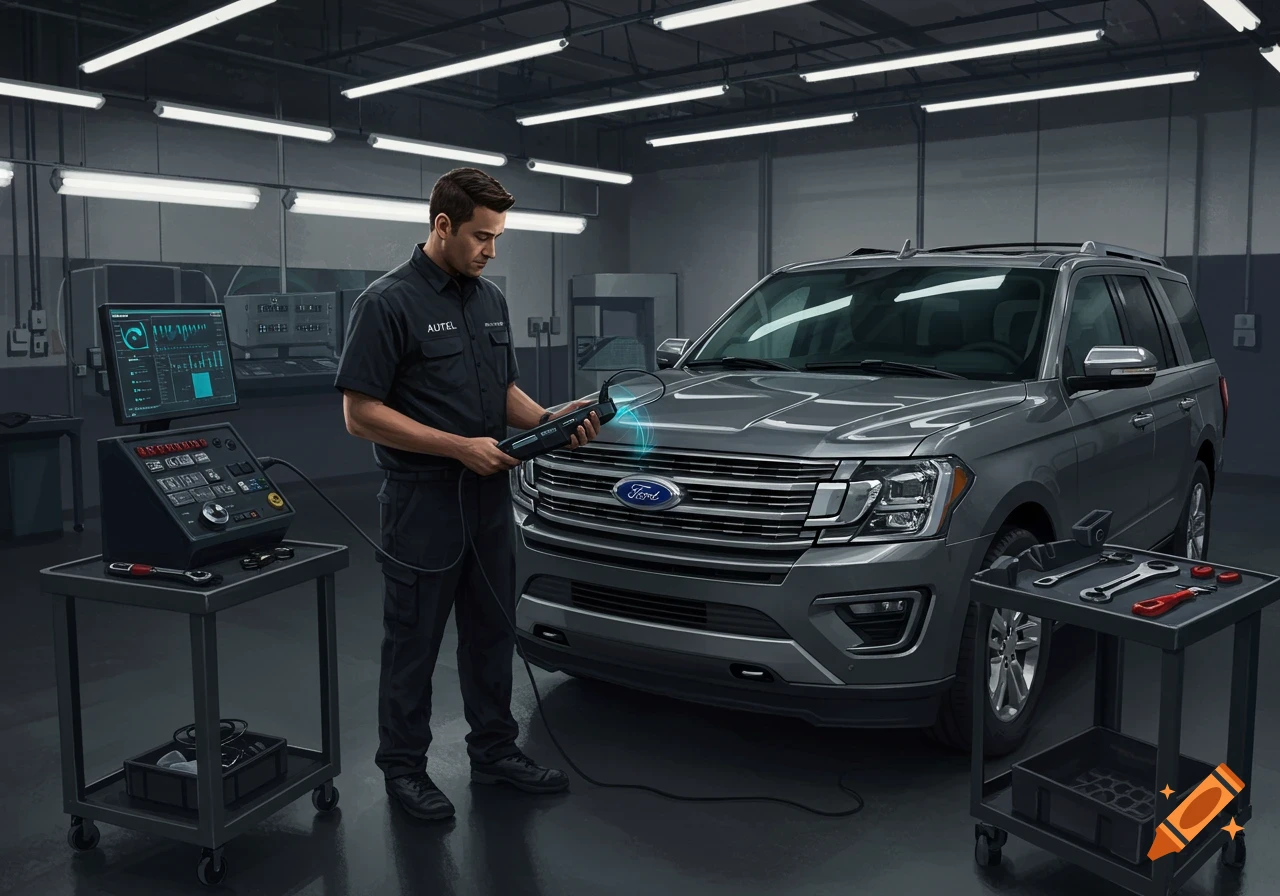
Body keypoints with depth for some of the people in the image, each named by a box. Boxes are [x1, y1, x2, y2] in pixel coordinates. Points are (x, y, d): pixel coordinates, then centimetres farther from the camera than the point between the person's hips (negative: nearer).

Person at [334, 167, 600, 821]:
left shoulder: (491, 300, 9)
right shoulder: (388, 303, -14)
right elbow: (361, 414, -17)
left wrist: (551, 418, -5)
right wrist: (461, 447, -21)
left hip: (489, 498, 7)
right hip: (422, 504, -7)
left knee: (491, 633, 16)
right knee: (414, 642, 7)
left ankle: (494, 750, 31)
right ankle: (403, 767, 23)